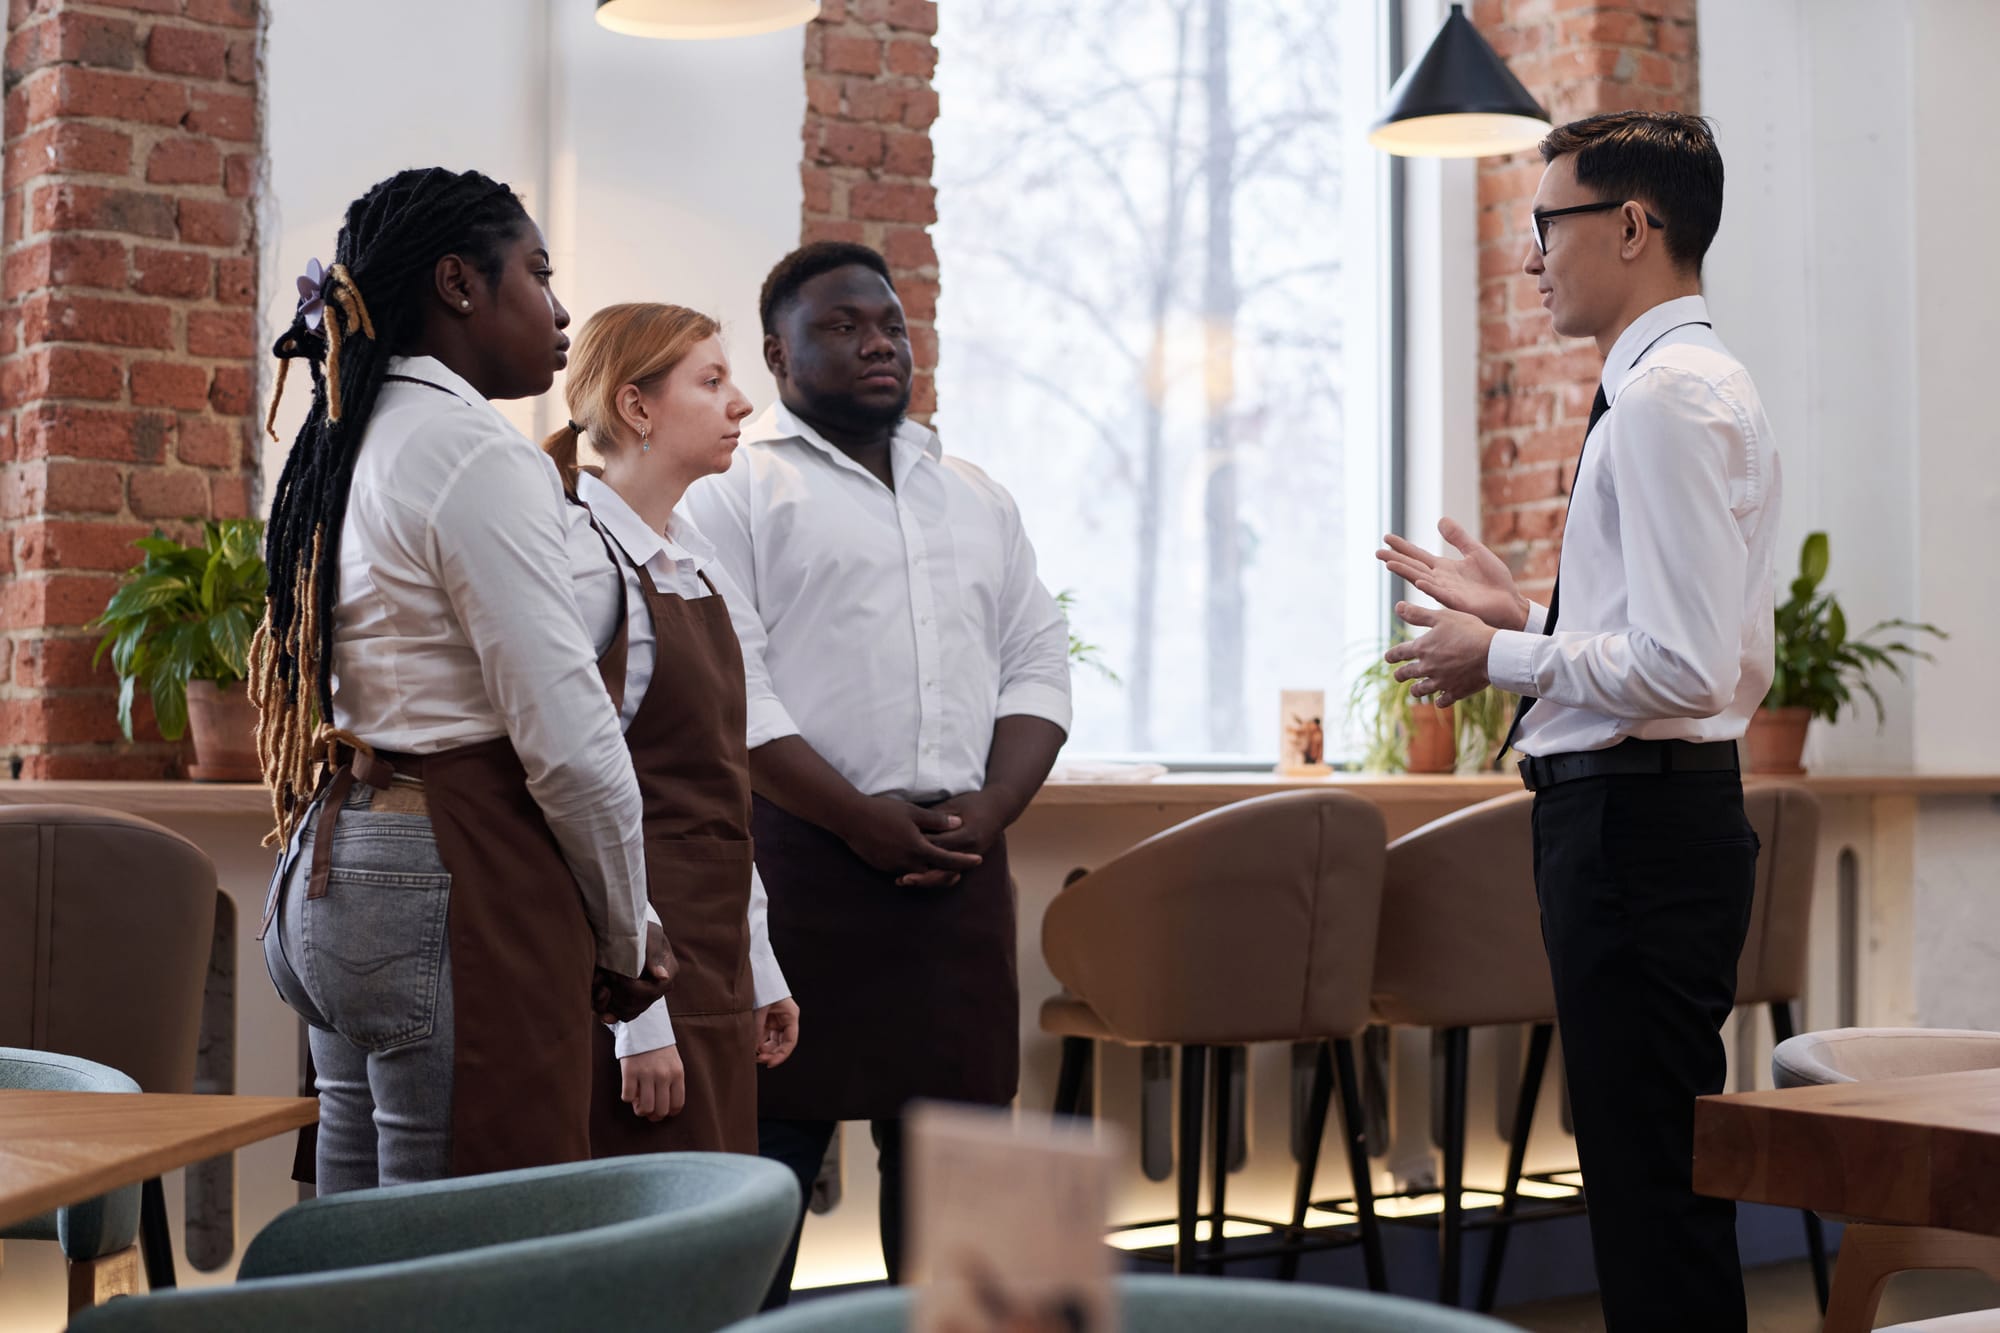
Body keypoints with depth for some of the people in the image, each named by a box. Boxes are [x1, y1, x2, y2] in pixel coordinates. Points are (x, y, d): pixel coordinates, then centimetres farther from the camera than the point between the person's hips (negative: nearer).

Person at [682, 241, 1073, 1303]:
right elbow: (729, 693, -9)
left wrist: (989, 811, -2)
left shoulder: (978, 499, 21)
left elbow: (1038, 666, 15)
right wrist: (864, 820, -15)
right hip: (800, 859, -5)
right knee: (769, 1150, -3)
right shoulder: (732, 489, 1)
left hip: (959, 865, 5)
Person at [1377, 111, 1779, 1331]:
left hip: (1638, 817, -11)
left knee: (1653, 1188, -5)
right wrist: (1525, 610, 17)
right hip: (1650, 814, 11)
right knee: (1655, 1180, 16)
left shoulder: (1666, 397, -15)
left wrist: (1502, 661, -10)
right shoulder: (1694, 384, 17)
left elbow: (1683, 667, -23)